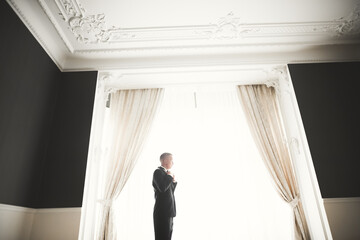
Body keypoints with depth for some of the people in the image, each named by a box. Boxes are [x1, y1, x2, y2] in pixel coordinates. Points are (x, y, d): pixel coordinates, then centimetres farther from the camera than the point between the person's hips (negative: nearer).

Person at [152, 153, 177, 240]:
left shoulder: (166, 173, 15)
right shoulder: (158, 171, -12)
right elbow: (162, 188, -28)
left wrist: (174, 181, 3)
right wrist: (170, 176, -15)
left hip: (168, 211, 9)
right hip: (162, 211, -9)